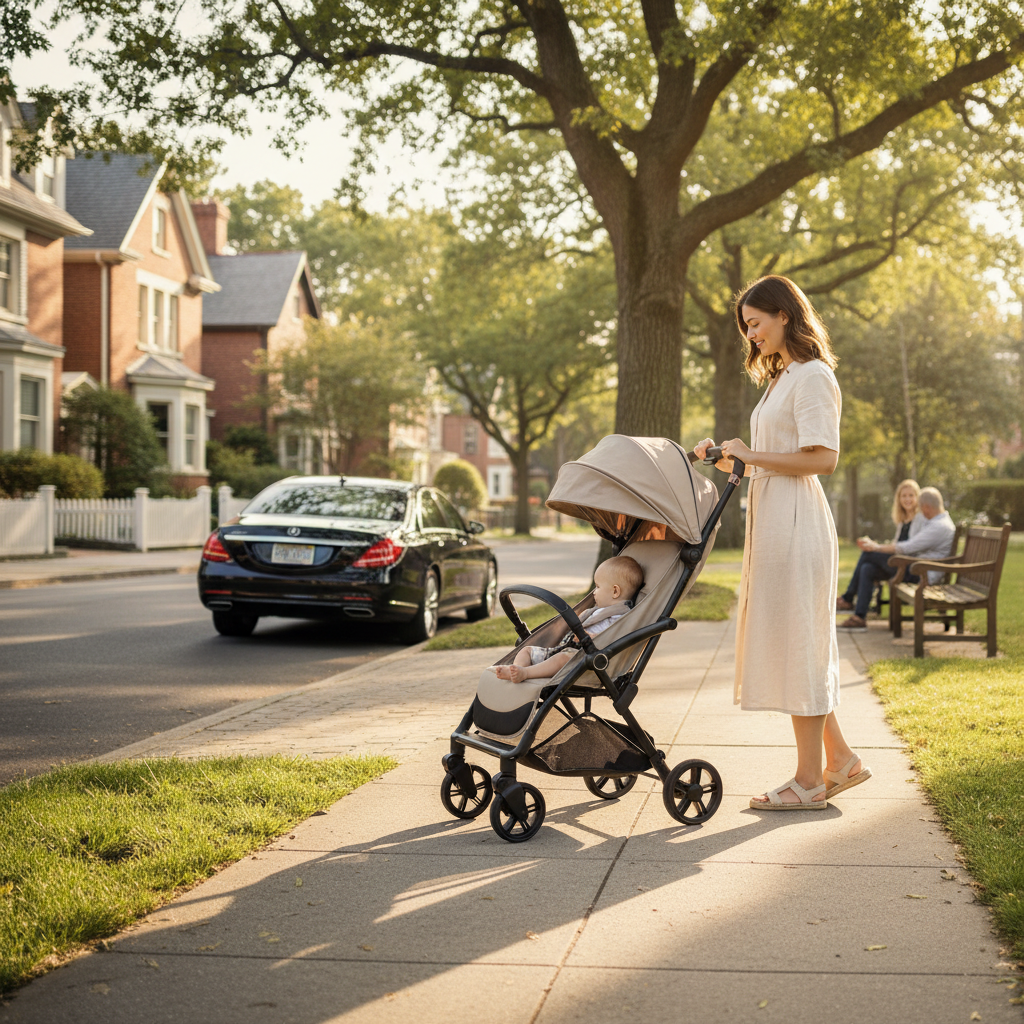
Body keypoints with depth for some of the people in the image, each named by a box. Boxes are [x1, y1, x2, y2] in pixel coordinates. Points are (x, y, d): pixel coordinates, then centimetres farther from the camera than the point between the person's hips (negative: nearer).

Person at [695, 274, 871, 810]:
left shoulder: (813, 377, -9)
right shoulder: (782, 378, 20)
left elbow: (823, 458, -19)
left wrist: (754, 455, -15)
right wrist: (730, 459, 8)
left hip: (795, 519, -10)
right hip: (771, 519, 10)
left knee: (797, 642, -6)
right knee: (790, 644, 12)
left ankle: (809, 780, 1)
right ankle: (840, 760, 19)